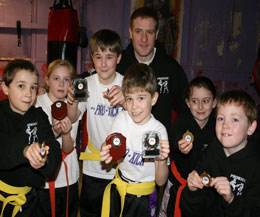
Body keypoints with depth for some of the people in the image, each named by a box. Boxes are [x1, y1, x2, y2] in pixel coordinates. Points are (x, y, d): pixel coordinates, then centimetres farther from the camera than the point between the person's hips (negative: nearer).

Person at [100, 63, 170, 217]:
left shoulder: (159, 130, -20)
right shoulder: (122, 119, -11)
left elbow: (161, 181, -14)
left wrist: (162, 160, -34)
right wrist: (108, 155, -23)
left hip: (142, 197, -2)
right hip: (118, 188, 2)